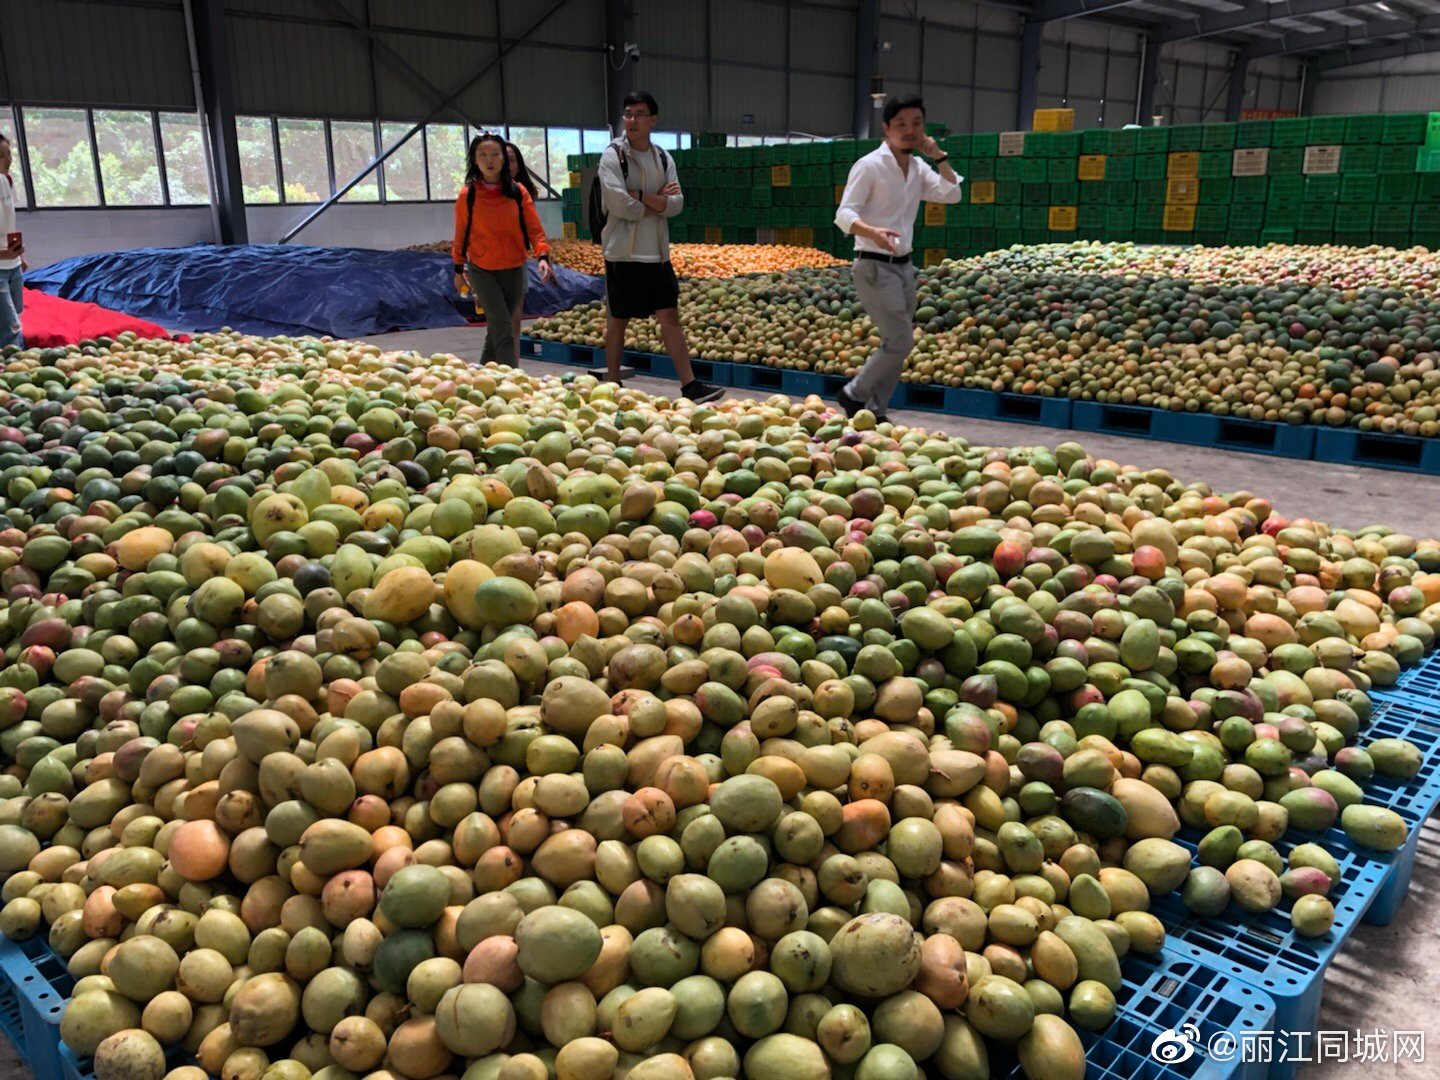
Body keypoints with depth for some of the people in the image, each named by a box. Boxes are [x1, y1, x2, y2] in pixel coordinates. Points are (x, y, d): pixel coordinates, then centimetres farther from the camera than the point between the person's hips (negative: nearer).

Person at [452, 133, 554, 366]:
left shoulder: (518, 191, -1)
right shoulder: (467, 195, -4)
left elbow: (535, 229, -1)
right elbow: (461, 234, 6)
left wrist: (543, 257, -18)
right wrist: (459, 268, 13)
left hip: (514, 270, 3)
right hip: (482, 270, -2)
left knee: (496, 329, 11)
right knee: (503, 329, -14)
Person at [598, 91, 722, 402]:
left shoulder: (663, 158, 10)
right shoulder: (613, 155, -6)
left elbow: (676, 204, -1)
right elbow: (619, 204, -18)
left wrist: (641, 195, -14)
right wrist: (657, 202, -6)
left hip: (657, 253, 5)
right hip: (623, 253, -5)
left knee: (670, 316, 2)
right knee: (618, 319, 4)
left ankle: (690, 385, 1)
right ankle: (612, 385, 16)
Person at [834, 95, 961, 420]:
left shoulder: (918, 169, 12)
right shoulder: (869, 166, -10)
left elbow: (952, 195, 6)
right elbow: (844, 214, -18)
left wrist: (938, 156, 2)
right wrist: (872, 231, -37)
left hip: (904, 266, 8)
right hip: (875, 267, -8)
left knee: (897, 344, 7)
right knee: (900, 342, -13)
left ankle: (875, 412, 15)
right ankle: (853, 394, 3)